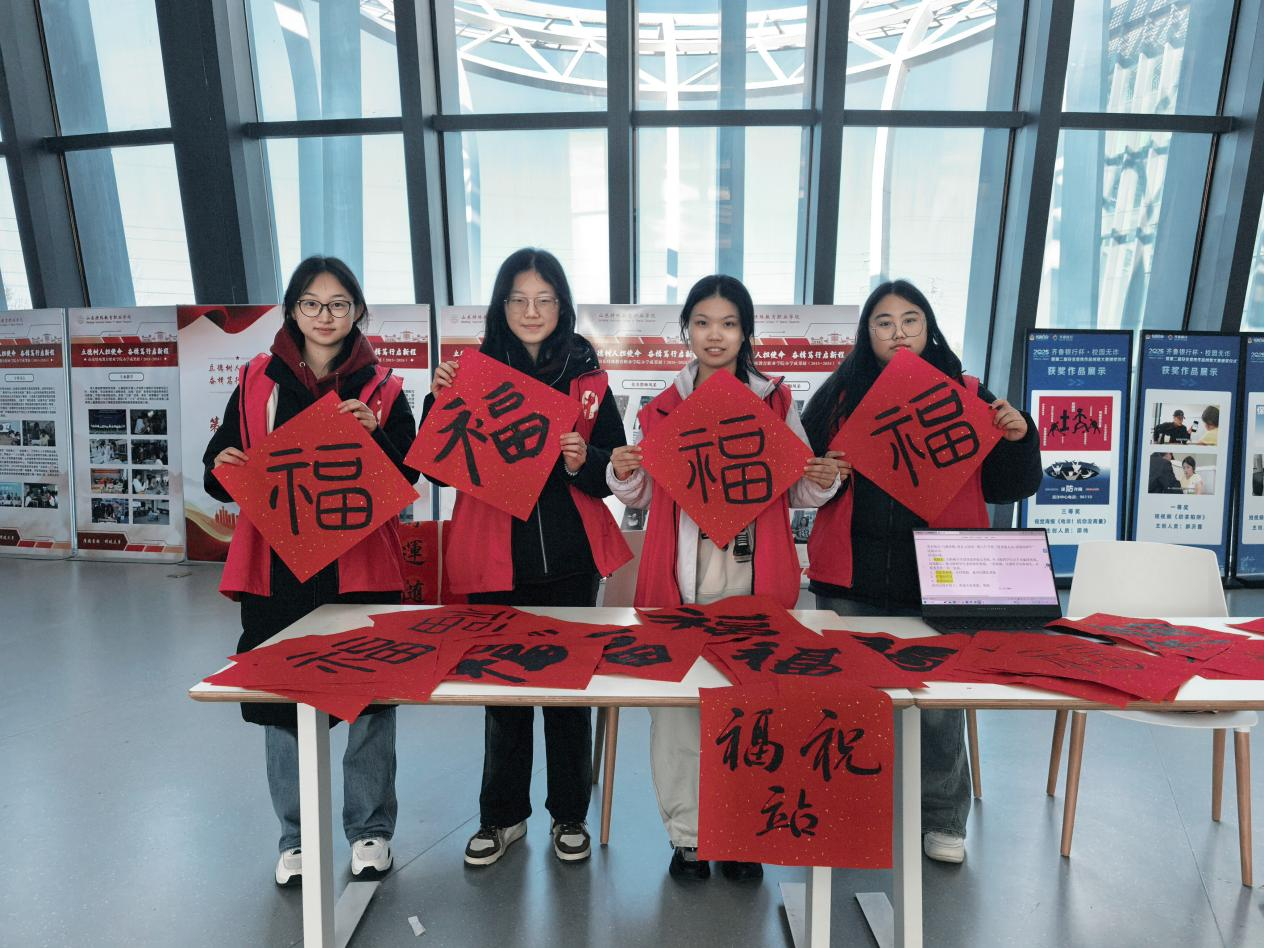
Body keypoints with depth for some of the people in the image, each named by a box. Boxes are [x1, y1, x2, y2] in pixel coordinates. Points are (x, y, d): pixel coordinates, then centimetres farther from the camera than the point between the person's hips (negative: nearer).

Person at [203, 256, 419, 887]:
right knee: (280, 700, 10)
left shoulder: (382, 389, 3)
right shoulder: (257, 381, 8)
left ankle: (370, 830, 24)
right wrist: (224, 467, -11)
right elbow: (220, 473, 11)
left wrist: (374, 434, -17)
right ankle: (296, 837, 29)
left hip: (360, 568, -1)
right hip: (277, 565, 2)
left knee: (370, 700, 3)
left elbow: (408, 479, -1)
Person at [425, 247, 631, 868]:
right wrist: (439, 404, -14)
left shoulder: (587, 379, 4)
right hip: (495, 559, 0)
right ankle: (503, 815, 28)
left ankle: (570, 815, 28)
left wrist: (584, 462, -16)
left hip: (570, 560, 0)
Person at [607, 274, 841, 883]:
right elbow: (647, 496, 13)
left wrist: (823, 483, -10)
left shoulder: (775, 402, 8)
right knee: (677, 699, 3)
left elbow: (795, 493, 10)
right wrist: (623, 476, -7)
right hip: (680, 575, 1)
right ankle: (686, 833, 20)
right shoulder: (663, 408, 9)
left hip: (755, 573, 0)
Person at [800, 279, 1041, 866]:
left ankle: (942, 819, 25)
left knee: (938, 701, 3)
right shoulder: (840, 395, 6)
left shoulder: (966, 397, 7)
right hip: (851, 581, 1)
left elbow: (1004, 488, 7)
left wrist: (1018, 437, -9)